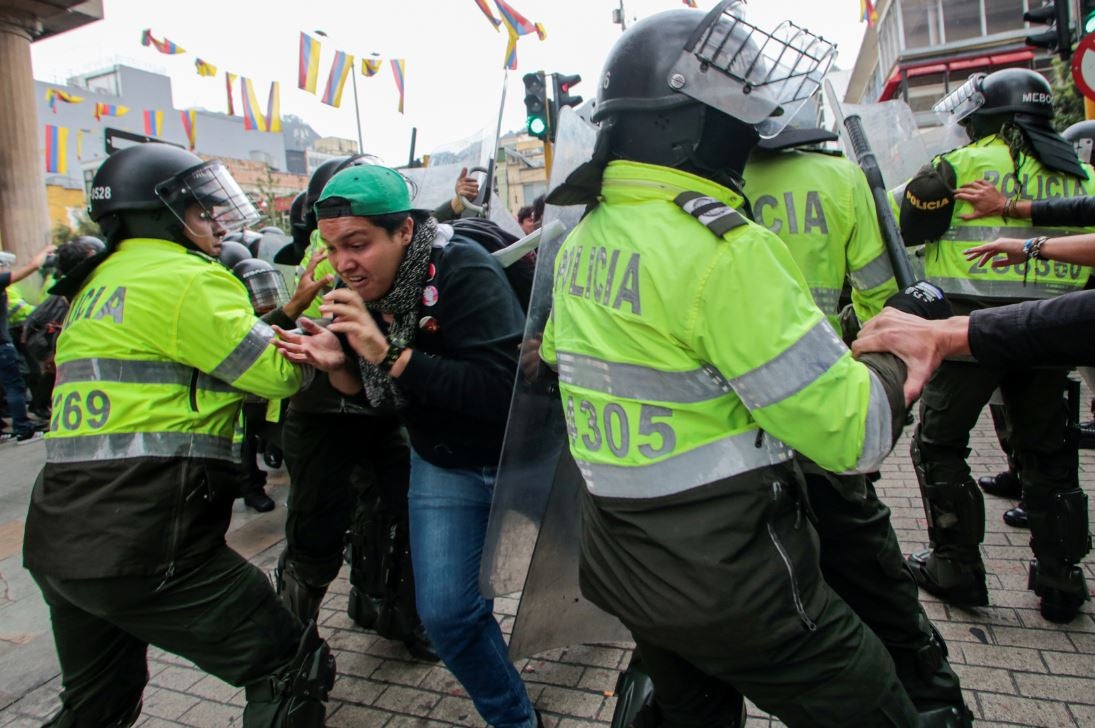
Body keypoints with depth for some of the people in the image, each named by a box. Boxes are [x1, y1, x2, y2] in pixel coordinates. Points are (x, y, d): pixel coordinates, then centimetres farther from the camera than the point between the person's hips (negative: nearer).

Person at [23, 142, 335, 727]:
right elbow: (281, 372, -10)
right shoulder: (185, 279, -11)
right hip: (141, 546, -10)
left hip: (61, 540, 10)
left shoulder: (102, 281, 18)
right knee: (295, 671, 1)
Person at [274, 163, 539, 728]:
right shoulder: (359, 290, -6)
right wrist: (335, 364, -18)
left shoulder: (463, 272, -27)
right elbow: (370, 392, 4)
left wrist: (391, 354, -37)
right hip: (443, 465, 5)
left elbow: (501, 387, -36)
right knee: (445, 613, 4)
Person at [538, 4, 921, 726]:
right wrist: (894, 355, -1)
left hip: (621, 560, 8)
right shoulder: (723, 248, -23)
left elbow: (558, 358, 18)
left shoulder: (581, 239, 2)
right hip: (731, 584, -8)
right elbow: (852, 435, -21)